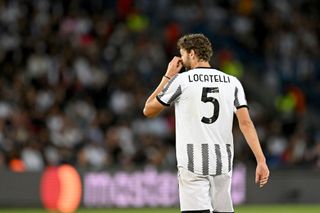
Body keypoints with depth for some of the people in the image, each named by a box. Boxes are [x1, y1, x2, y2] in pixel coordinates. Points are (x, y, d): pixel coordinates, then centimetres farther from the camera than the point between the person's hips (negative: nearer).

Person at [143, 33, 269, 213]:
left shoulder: (181, 80, -1)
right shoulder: (232, 82, 8)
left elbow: (148, 110, 10)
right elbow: (246, 122, -2)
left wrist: (168, 76, 17)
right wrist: (261, 161, -5)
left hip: (193, 163, -4)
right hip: (223, 163, 4)